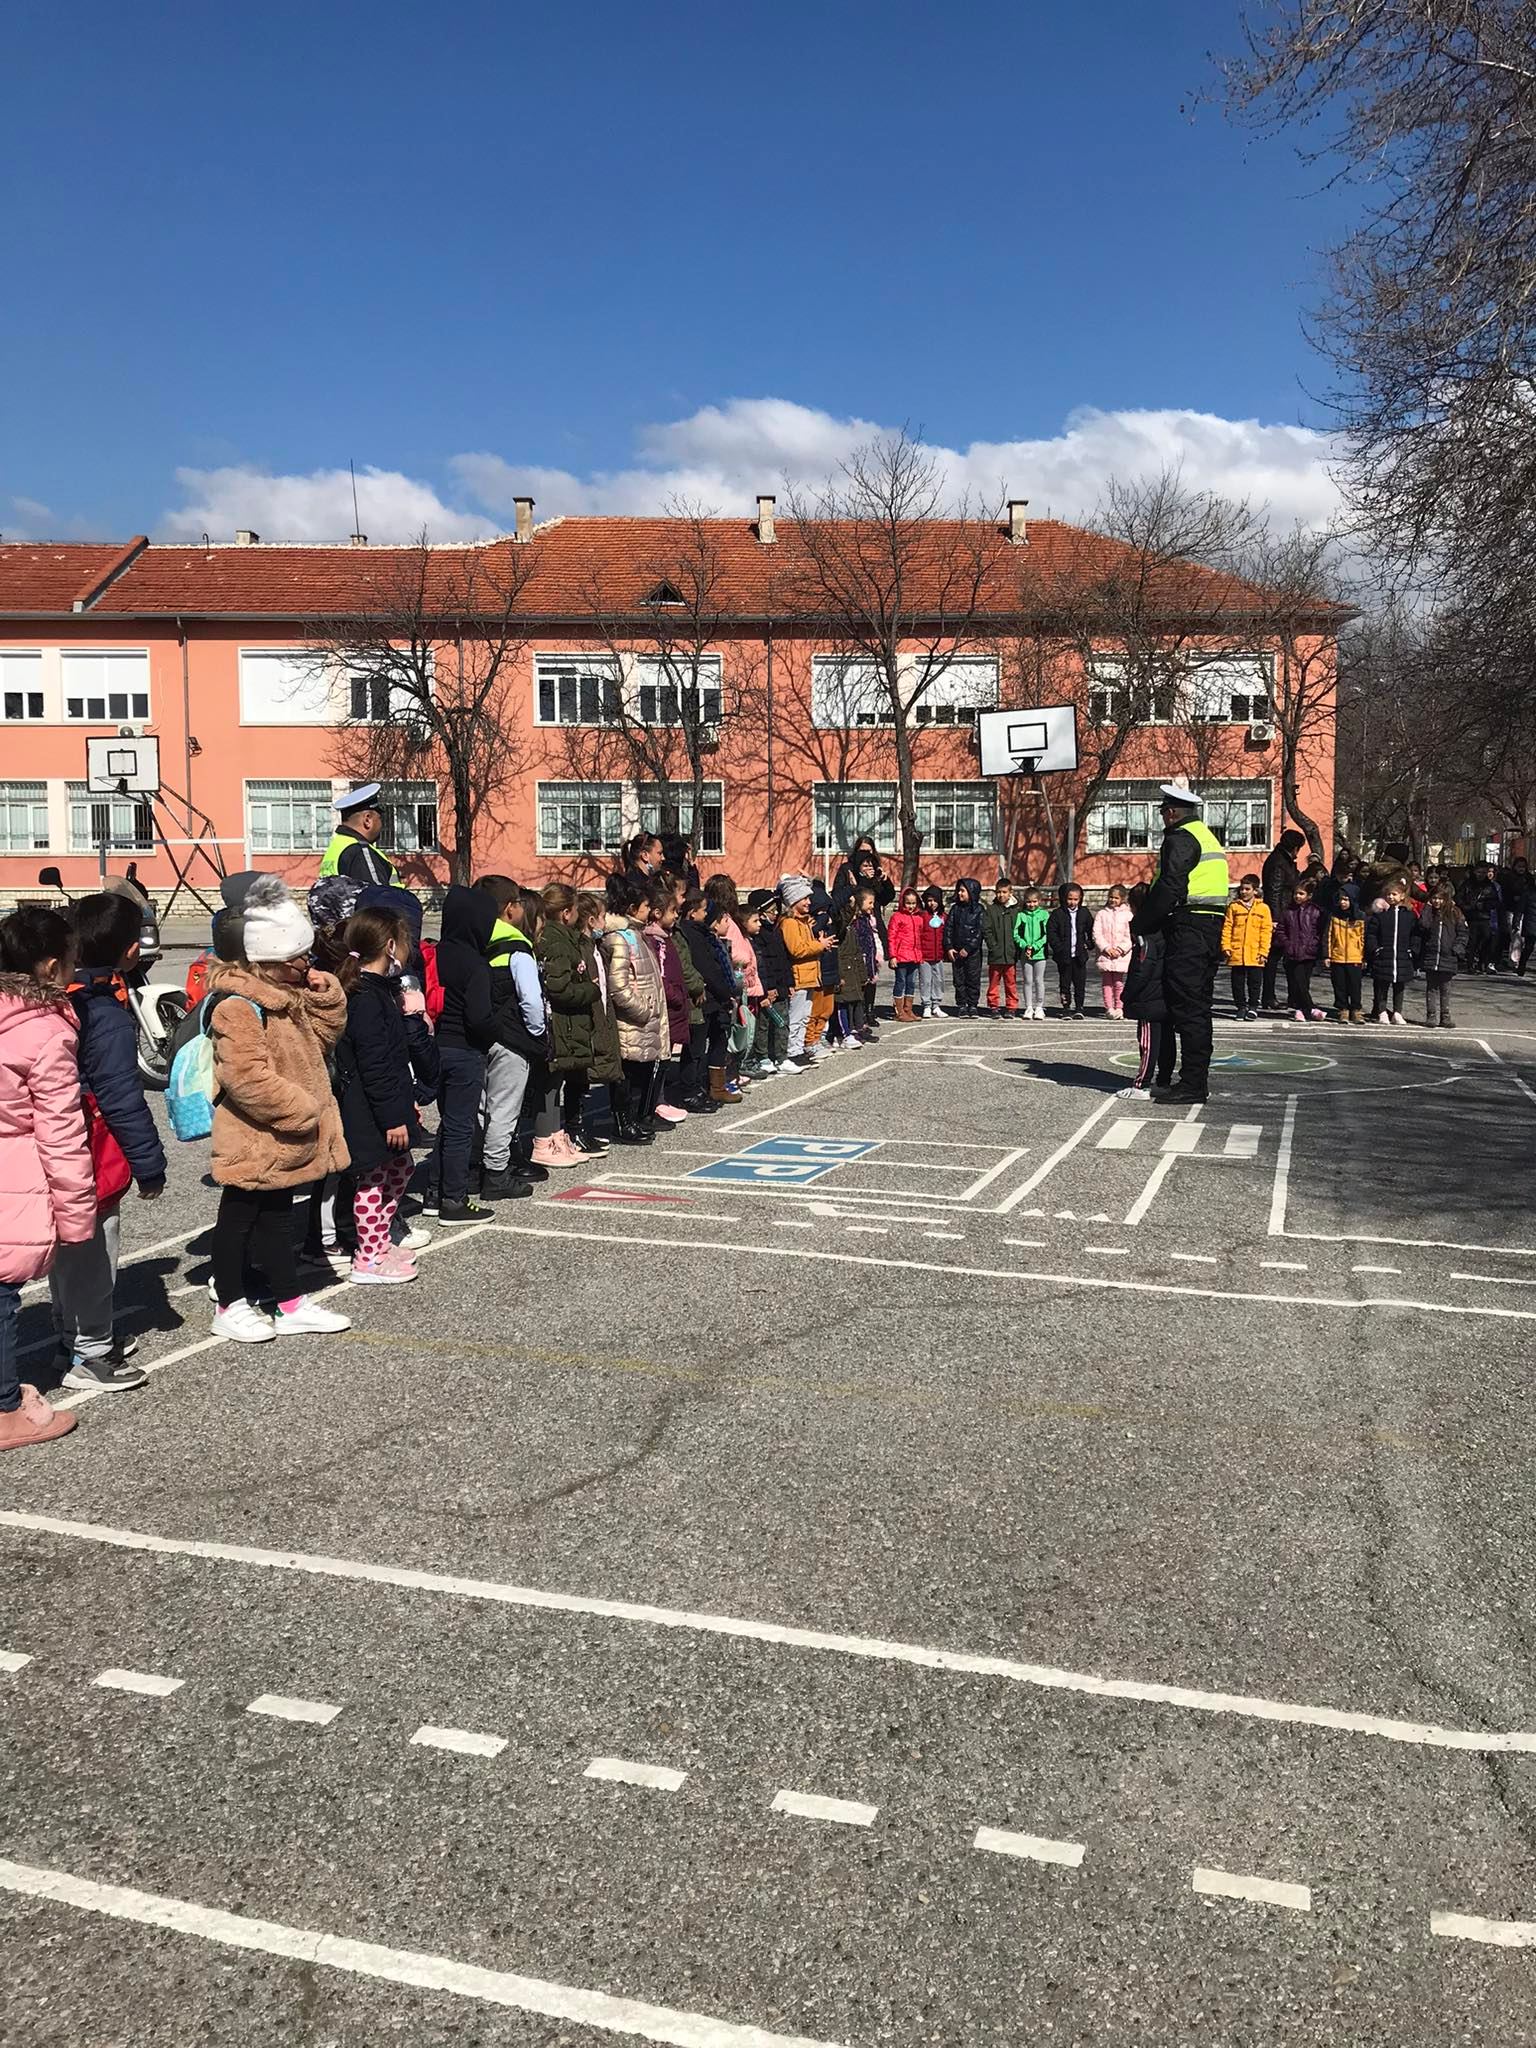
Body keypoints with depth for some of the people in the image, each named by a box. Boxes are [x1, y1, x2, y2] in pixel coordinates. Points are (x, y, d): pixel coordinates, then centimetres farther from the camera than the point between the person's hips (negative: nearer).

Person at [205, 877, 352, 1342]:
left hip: (283, 1141, 9)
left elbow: (321, 1037, 18)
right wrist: (302, 1110, -21)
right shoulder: (237, 1007, -23)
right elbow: (250, 1078, -28)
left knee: (277, 1216, 17)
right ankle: (229, 1306, 20)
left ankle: (291, 1304, 25)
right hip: (253, 1142, -9)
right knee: (238, 1218, 7)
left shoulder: (287, 995, 8)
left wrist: (326, 996, 0)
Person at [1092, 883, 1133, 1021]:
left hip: (1121, 955, -1)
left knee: (1119, 982, 0)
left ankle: (1119, 1008, 7)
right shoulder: (1101, 914, 6)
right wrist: (1106, 948, -10)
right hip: (1104, 954, 1)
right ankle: (1109, 1008, 4)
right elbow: (1096, 934, 0)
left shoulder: (1127, 915, 4)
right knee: (1106, 981, 0)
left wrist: (1120, 949, -10)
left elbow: (1130, 937, 0)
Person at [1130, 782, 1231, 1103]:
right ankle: (1197, 1079, 20)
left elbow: (1168, 888, -18)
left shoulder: (1180, 839, -9)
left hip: (1188, 929, -10)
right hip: (1212, 927, 10)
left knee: (1187, 1007, -8)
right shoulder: (1209, 837, 22)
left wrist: (1139, 924, -11)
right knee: (1199, 1006, 14)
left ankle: (1194, 1085, -8)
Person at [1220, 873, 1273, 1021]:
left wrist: (1263, 951, -5)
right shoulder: (1233, 907, 5)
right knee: (1238, 981, 7)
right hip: (1236, 953, 1)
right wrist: (1225, 947, -4)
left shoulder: (1263, 908, 4)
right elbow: (1227, 928, 5)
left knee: (1255, 981, 3)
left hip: (1255, 955, -1)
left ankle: (1253, 1006, 14)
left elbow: (1266, 931, 2)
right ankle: (1240, 1006, 18)